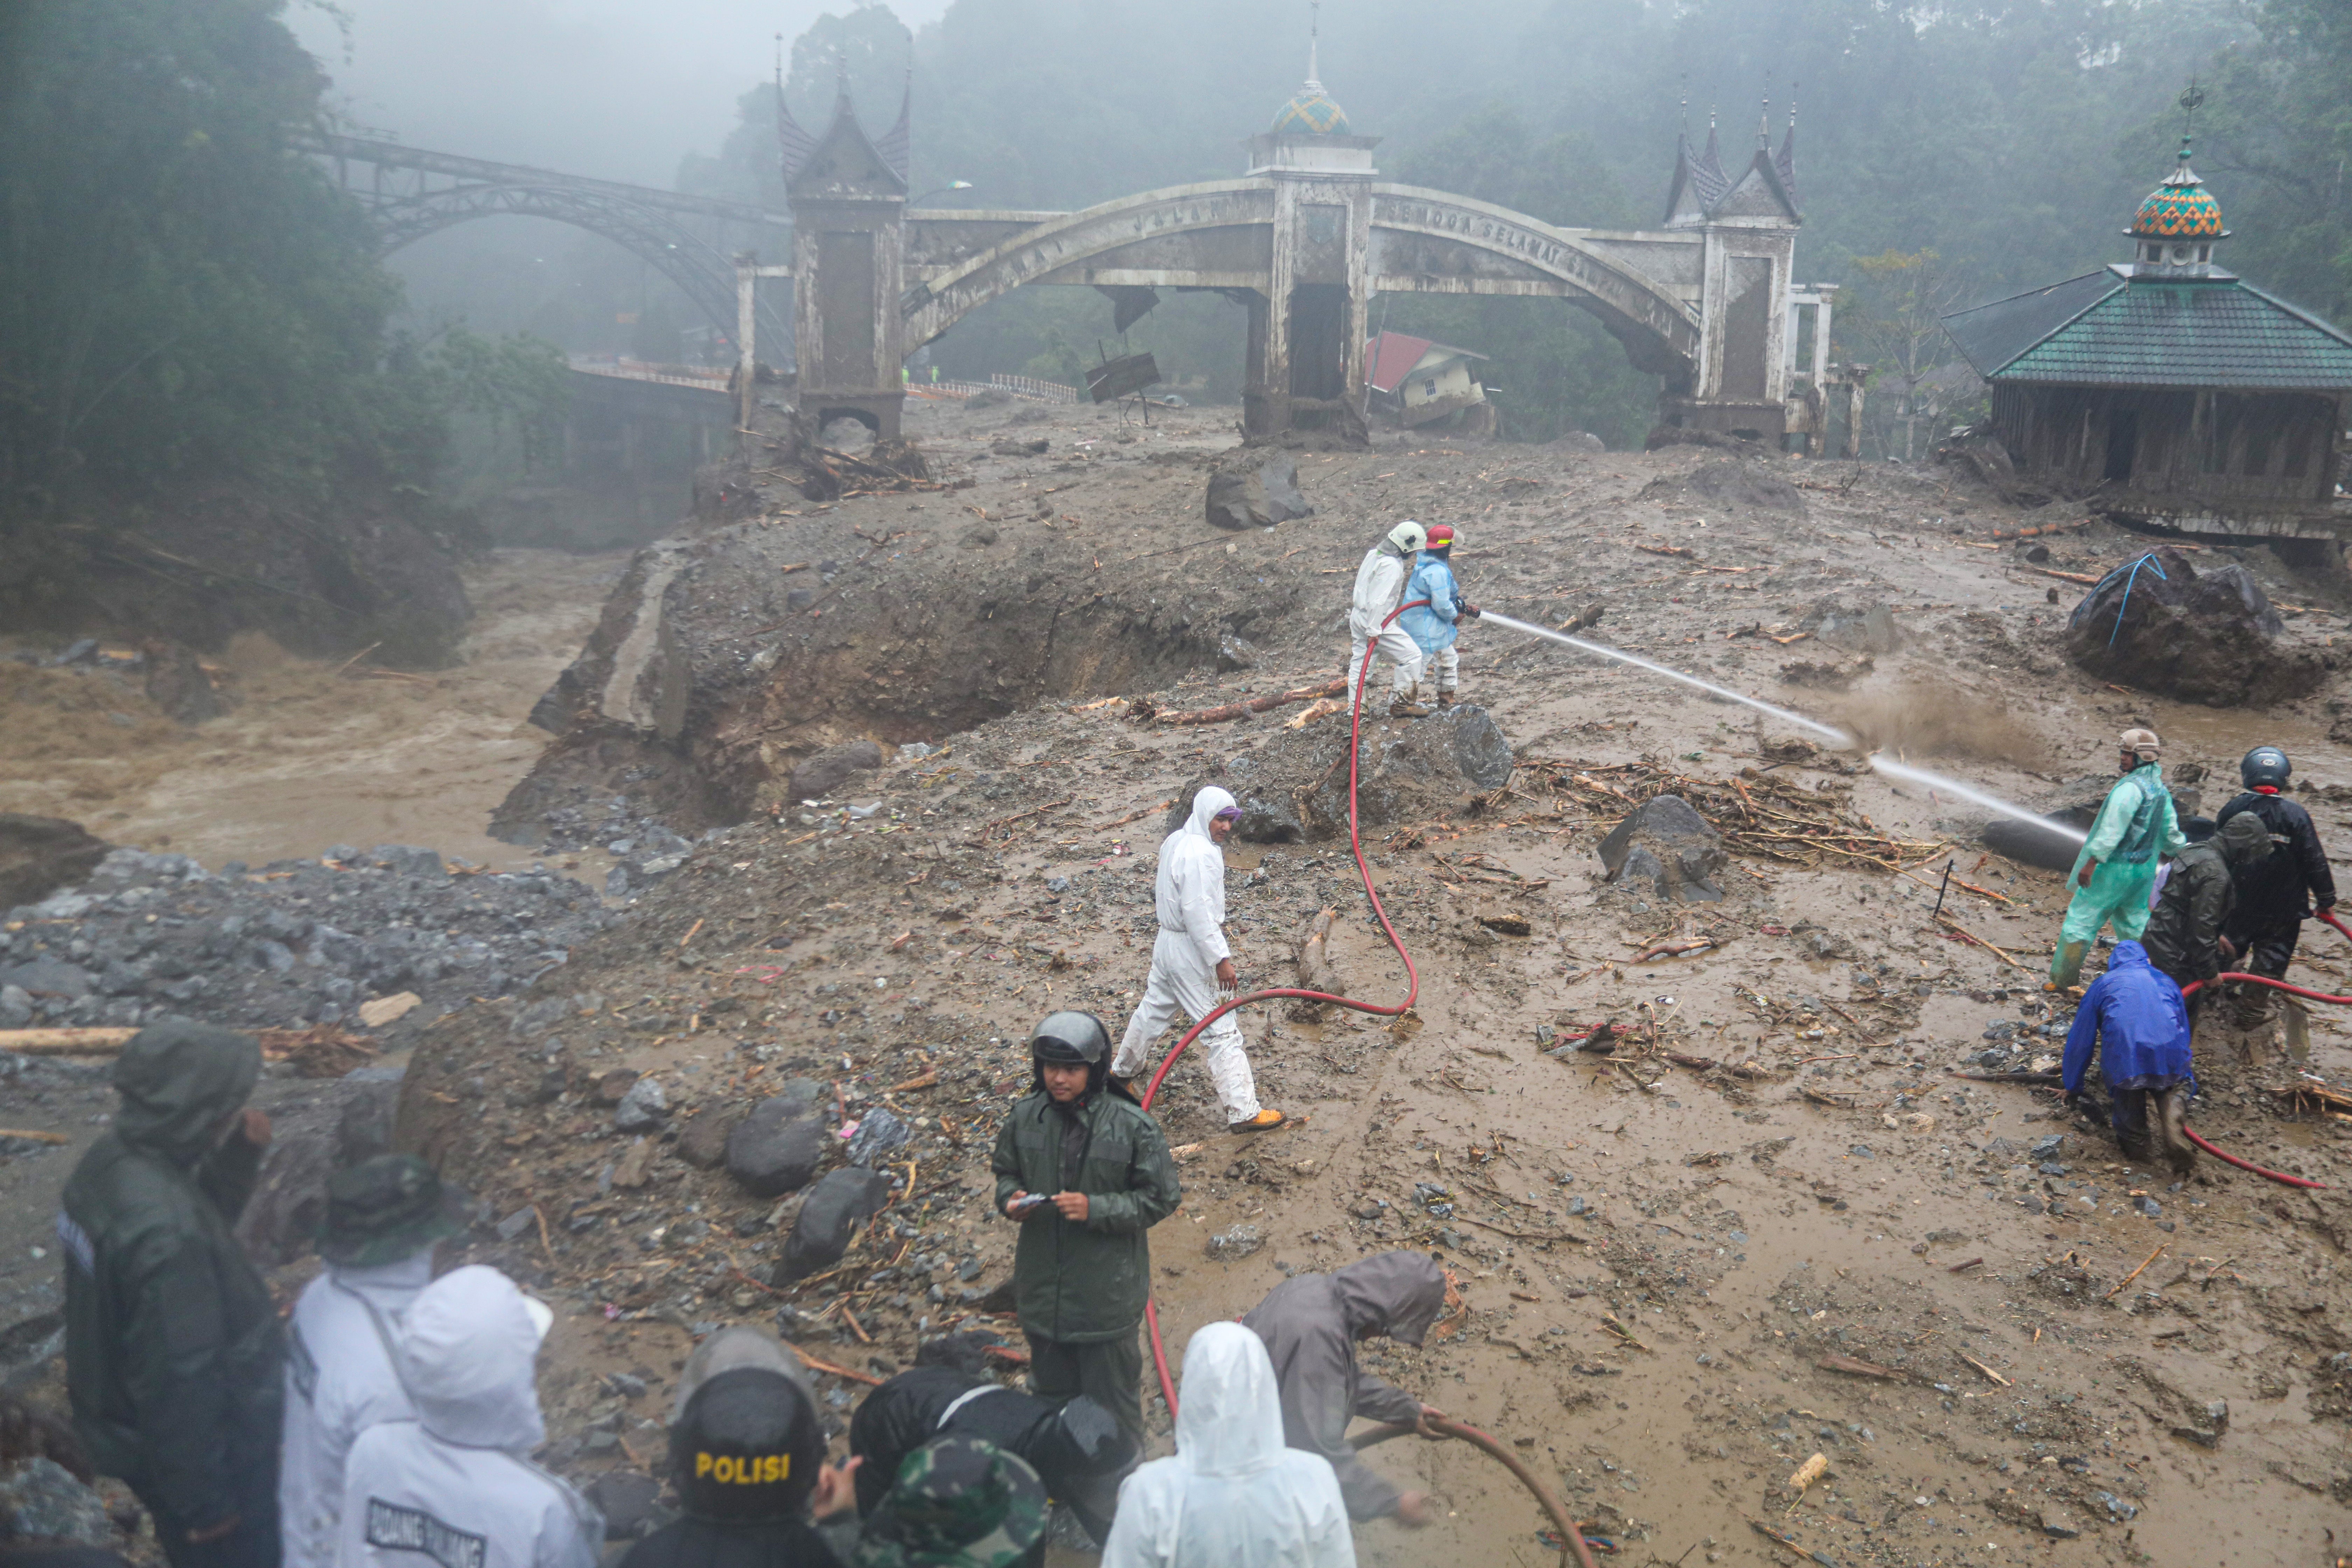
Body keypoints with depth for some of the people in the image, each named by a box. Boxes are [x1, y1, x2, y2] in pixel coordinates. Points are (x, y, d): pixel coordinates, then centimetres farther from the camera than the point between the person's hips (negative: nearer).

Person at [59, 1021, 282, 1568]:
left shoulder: (111, 1161, -9)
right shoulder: (165, 1231, -37)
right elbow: (178, 1379, -29)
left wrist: (237, 1161, -8)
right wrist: (205, 1498, -18)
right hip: (197, 1446, -8)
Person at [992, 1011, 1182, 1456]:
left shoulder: (1132, 1126, -18)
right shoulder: (1026, 1117, -6)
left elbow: (1160, 1199, -12)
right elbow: (1006, 1171, 10)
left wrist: (1096, 1209, -24)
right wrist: (1010, 1198, -13)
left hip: (1106, 1290, -4)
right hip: (1042, 1283, 4)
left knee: (1112, 1397, 12)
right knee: (1051, 1389, 24)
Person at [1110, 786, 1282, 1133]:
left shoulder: (1175, 841, 7)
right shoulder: (1199, 855, -23)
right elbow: (1198, 914, -26)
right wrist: (1221, 959, -23)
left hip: (1168, 942, 10)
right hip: (1191, 951, -10)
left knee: (1154, 1008, 29)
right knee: (1222, 1030, -6)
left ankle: (1123, 1069, 49)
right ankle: (1244, 1112, -4)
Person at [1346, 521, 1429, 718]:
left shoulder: (1374, 553, 6)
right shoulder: (1392, 565, -22)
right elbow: (1378, 600, -26)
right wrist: (1374, 630, -25)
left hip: (1358, 615, 10)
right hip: (1376, 621, -10)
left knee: (1359, 662, 16)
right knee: (1411, 655, -2)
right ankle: (1400, 704, 2)